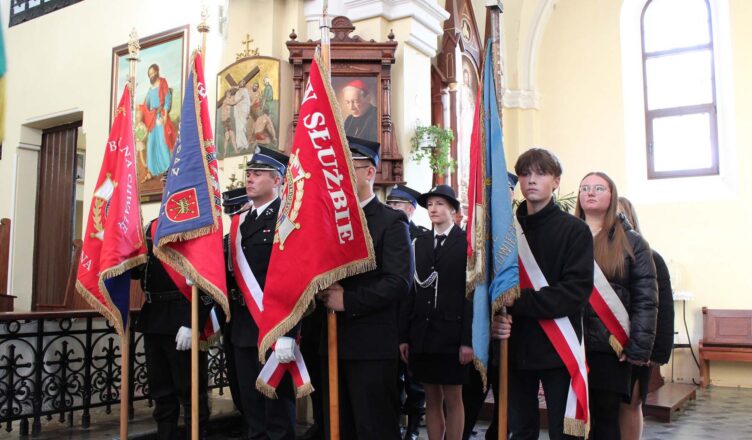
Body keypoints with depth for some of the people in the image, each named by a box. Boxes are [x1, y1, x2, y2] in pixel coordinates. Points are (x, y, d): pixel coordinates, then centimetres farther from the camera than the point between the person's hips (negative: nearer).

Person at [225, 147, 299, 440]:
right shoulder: (239, 221, 14)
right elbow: (232, 271, 15)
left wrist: (288, 333, -23)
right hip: (242, 328, 7)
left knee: (278, 409, 4)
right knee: (251, 409, 17)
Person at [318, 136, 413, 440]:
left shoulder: (392, 221, -5)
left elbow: (399, 281, -16)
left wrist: (347, 300, -16)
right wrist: (324, 290, -7)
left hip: (372, 344, -6)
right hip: (334, 341, 7)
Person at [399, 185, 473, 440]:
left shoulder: (467, 242, -3)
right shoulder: (419, 243, 11)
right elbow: (411, 290, 7)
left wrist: (468, 340, -14)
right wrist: (404, 336, 3)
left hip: (452, 335, -4)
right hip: (422, 333, 4)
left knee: (453, 399, 6)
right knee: (432, 399, 12)